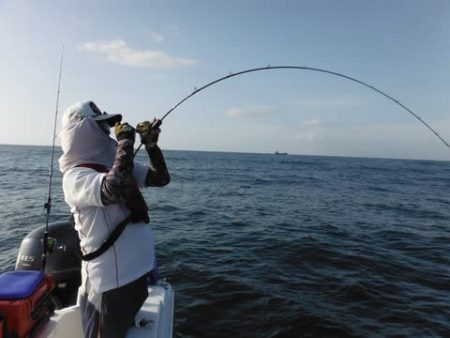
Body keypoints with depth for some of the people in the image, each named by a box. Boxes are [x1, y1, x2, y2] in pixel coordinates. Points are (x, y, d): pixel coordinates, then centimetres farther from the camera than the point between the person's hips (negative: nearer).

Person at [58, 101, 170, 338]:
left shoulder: (116, 164, 6)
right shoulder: (75, 176, -17)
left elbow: (161, 178, 8)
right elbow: (115, 189, -39)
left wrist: (151, 144, -4)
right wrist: (126, 141, -27)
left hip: (139, 268, 6)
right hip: (111, 279, -6)